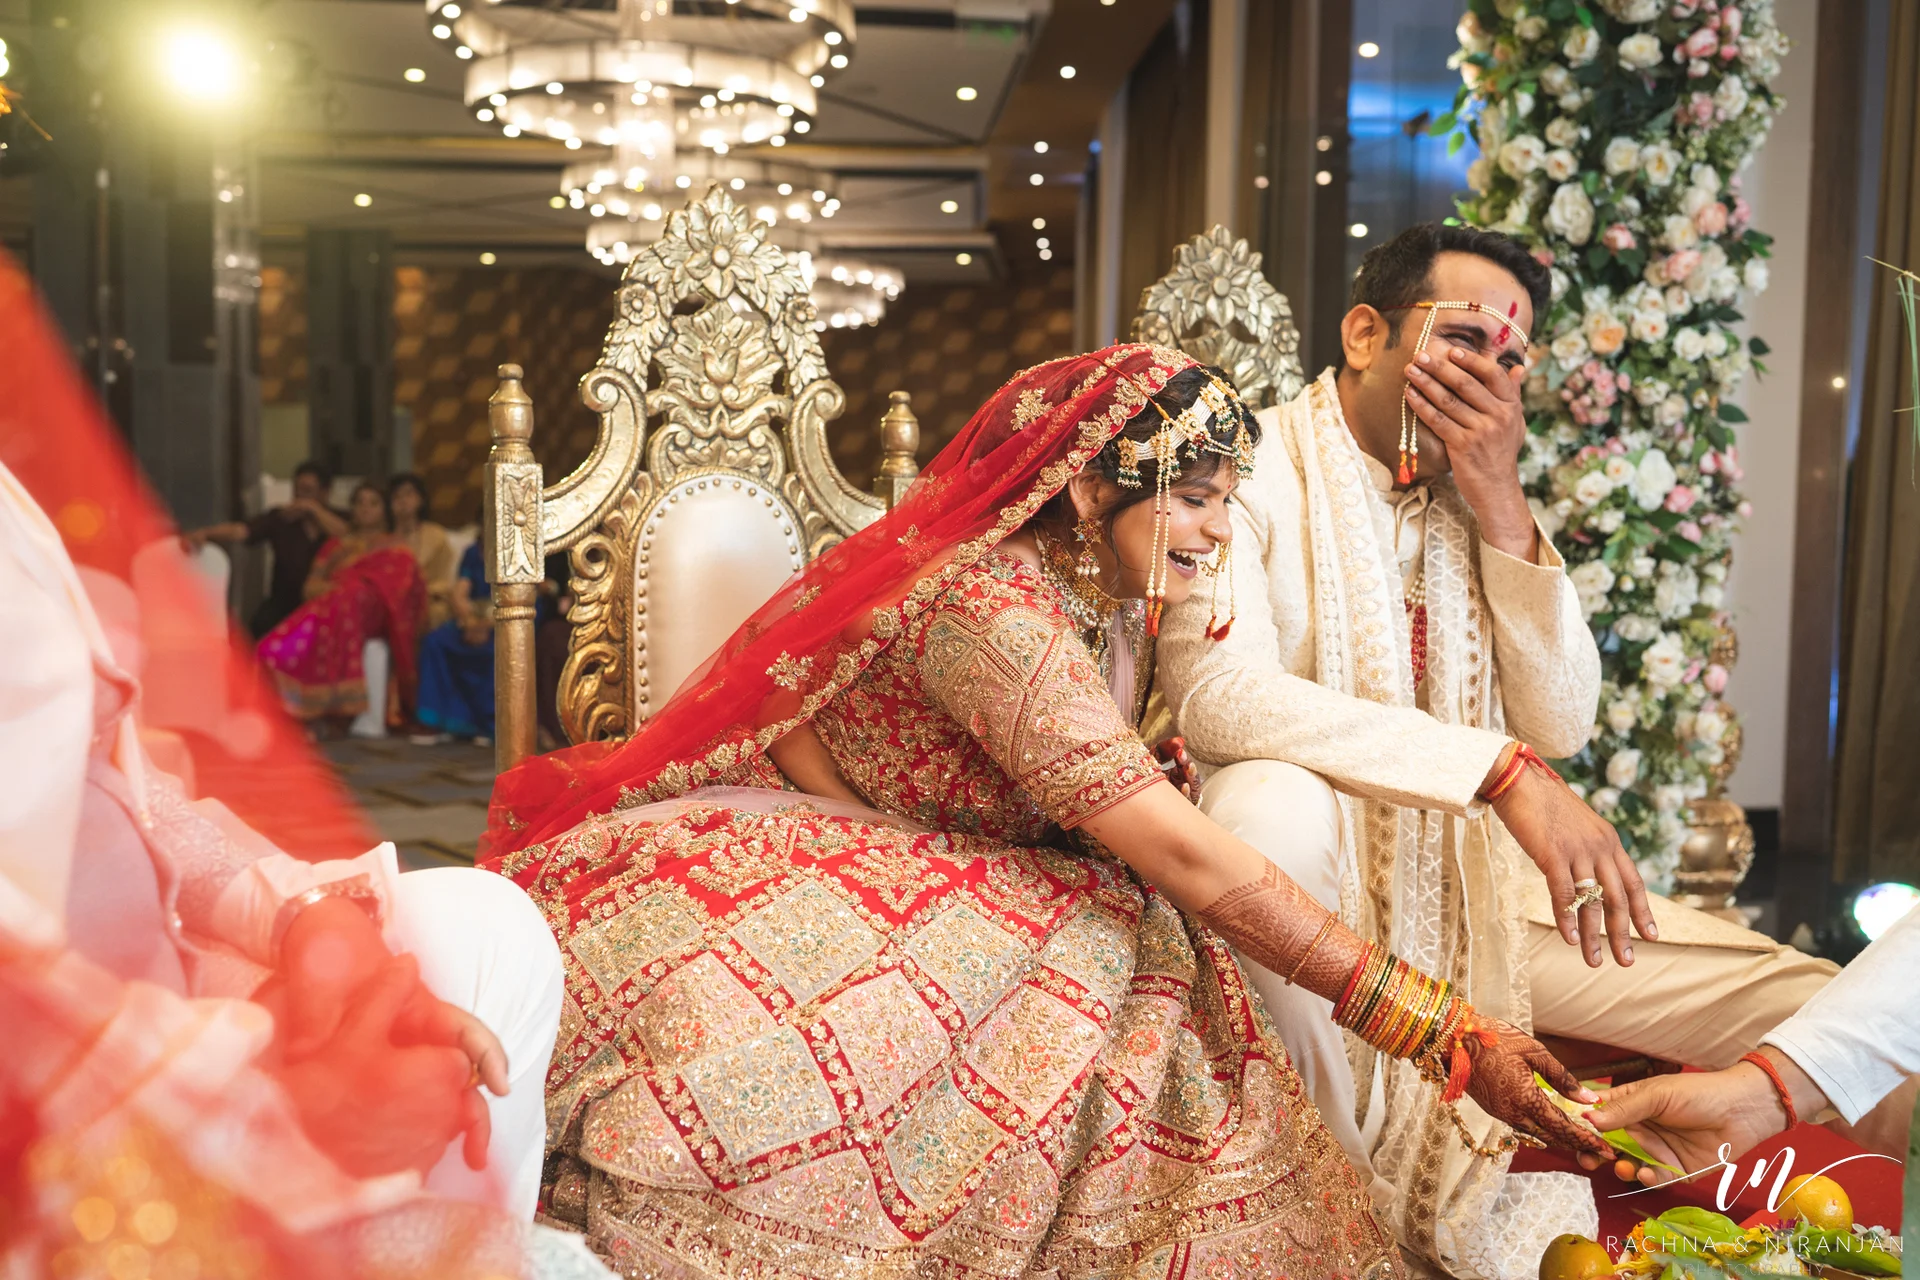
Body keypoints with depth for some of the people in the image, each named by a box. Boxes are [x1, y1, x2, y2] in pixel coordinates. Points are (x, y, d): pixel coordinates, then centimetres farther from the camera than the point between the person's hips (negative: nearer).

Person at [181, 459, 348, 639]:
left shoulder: (338, 520, 7)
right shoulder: (279, 518, 4)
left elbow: (345, 537, -14)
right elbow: (240, 530, -9)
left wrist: (314, 509, -15)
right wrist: (205, 533, -27)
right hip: (284, 602, 1)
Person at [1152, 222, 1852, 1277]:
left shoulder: (1474, 496, 8)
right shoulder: (1250, 466, -11)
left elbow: (1559, 727, -1)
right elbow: (1212, 687, -30)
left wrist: (1500, 509, -13)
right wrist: (1502, 768, -34)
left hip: (1469, 876, 5)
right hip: (1318, 873, -5)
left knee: (1828, 1008, -4)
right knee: (1270, 802, -40)